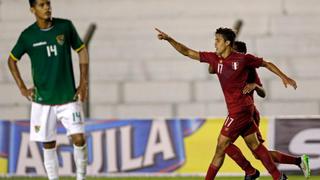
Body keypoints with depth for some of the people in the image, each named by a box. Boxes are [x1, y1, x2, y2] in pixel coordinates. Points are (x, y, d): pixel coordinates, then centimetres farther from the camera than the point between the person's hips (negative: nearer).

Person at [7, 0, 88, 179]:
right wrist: (22, 88, 4)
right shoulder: (28, 35, -3)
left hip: (69, 97, 0)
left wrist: (84, 82, 3)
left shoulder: (65, 26, -3)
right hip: (42, 99, 0)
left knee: (79, 139, -10)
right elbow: (12, 60, 11)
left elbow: (82, 50, 9)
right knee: (49, 144, 5)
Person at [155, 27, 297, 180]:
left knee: (221, 147, -4)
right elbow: (187, 52, 6)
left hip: (240, 109, -7)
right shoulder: (214, 58, 6)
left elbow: (266, 64, 4)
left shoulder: (243, 59, -10)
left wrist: (284, 77, 6)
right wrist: (169, 39, -4)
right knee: (254, 145, 13)